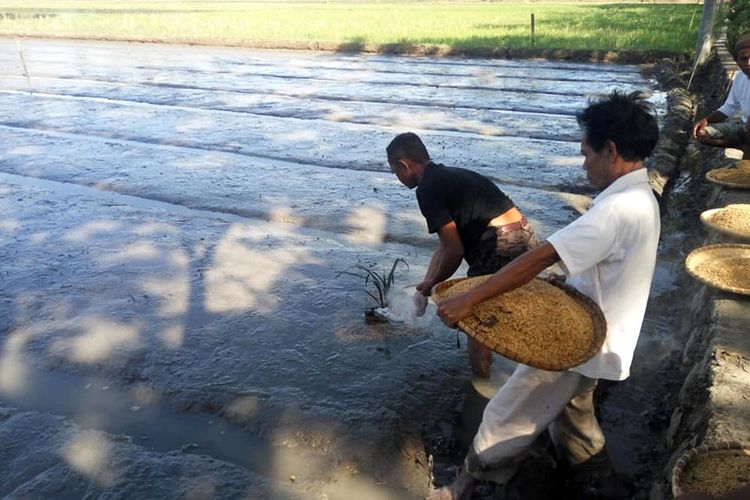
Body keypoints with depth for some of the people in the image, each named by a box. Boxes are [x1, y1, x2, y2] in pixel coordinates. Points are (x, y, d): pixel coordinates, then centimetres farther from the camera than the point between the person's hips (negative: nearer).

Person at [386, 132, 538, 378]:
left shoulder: (428, 189, -9)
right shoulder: (452, 176, 19)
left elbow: (454, 251, -12)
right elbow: (448, 242, 23)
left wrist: (432, 284, 5)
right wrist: (426, 284, 25)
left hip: (501, 248, -9)